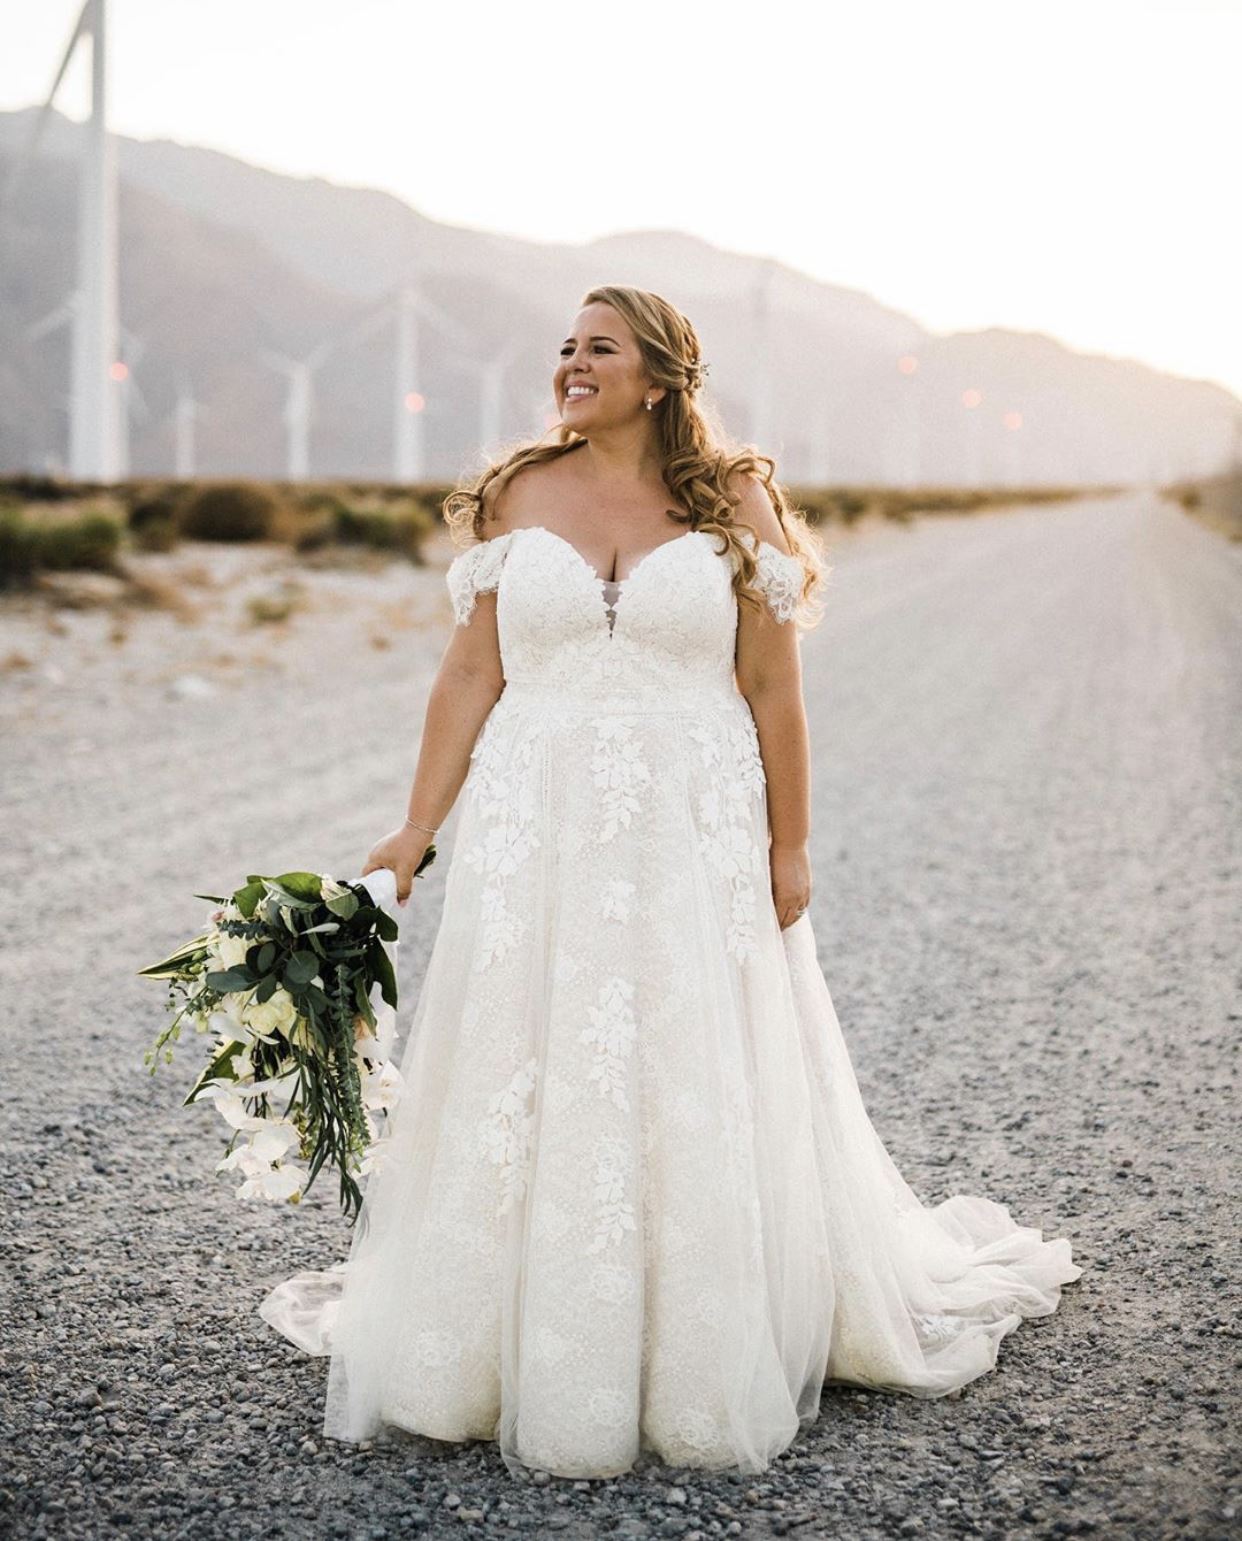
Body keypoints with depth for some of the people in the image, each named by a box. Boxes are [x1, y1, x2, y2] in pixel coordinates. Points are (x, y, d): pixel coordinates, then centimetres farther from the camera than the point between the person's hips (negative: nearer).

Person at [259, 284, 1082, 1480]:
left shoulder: (735, 502, 1)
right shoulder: (517, 496, 6)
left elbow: (772, 689, 0)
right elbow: (470, 675, 5)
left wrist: (789, 850, -2)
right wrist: (418, 829, 1)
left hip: (693, 841, -1)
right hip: (536, 836, 2)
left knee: (698, 1099, 3)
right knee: (522, 1096, 4)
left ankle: (703, 1369, 20)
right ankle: (530, 1359, 19)